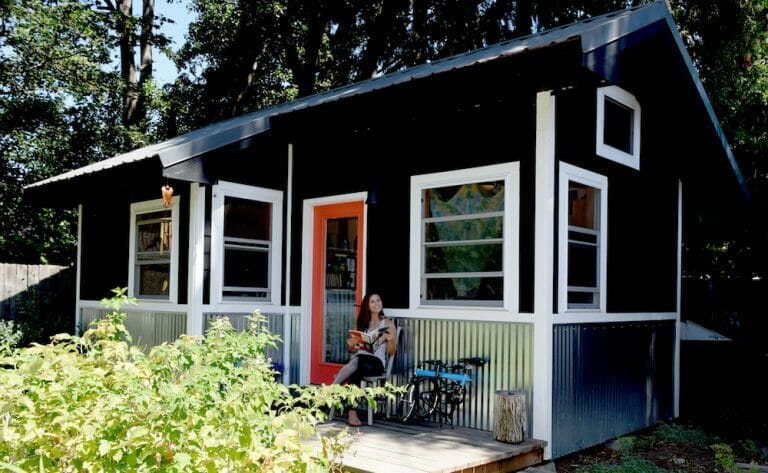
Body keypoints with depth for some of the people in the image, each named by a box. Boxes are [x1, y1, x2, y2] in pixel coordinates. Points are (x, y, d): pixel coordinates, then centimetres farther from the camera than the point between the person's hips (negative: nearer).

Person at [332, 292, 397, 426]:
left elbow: (391, 352, 7)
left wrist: (390, 340, -13)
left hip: (377, 362, -2)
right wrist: (351, 345, -3)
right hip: (359, 357, 2)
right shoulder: (361, 322, 19)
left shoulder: (388, 324, 10)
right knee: (355, 361, -38)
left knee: (357, 370, -38)